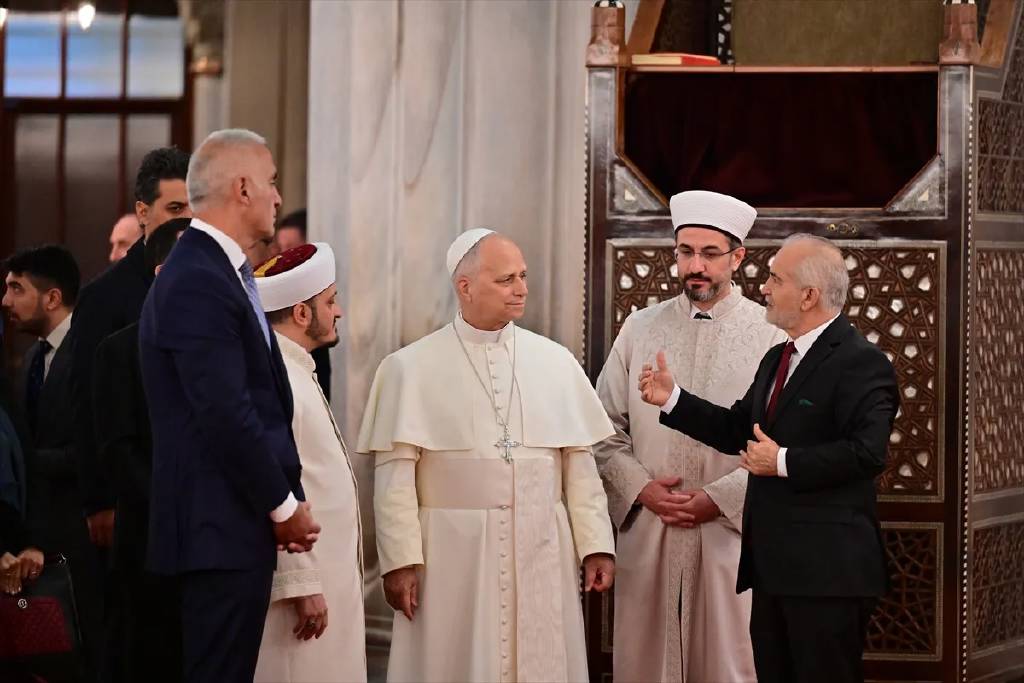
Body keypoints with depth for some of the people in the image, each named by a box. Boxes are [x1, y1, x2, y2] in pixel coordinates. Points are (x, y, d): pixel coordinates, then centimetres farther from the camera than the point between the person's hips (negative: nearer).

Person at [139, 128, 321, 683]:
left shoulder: (215, 271, 16)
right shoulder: (197, 283, -17)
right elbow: (225, 416, -21)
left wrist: (283, 502, 8)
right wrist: (284, 506, -11)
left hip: (233, 523, 10)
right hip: (221, 530, -10)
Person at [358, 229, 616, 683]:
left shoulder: (556, 363, 8)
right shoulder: (410, 369, -1)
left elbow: (580, 463, 7)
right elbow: (395, 475, -4)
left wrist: (596, 545, 2)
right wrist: (400, 560, -9)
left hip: (541, 555, 3)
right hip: (452, 556, -2)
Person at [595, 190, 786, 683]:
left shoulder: (771, 335, -1)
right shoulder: (641, 329, 9)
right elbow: (606, 427, 10)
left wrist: (718, 499, -11)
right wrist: (641, 488, -5)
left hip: (731, 533, -2)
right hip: (647, 533, 3)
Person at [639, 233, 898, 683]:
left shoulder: (862, 363, -13)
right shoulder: (776, 360, 18)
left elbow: (867, 453, -24)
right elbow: (738, 430, 19)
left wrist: (784, 462, -19)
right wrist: (672, 399, 10)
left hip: (827, 570, -9)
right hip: (772, 564, 9)